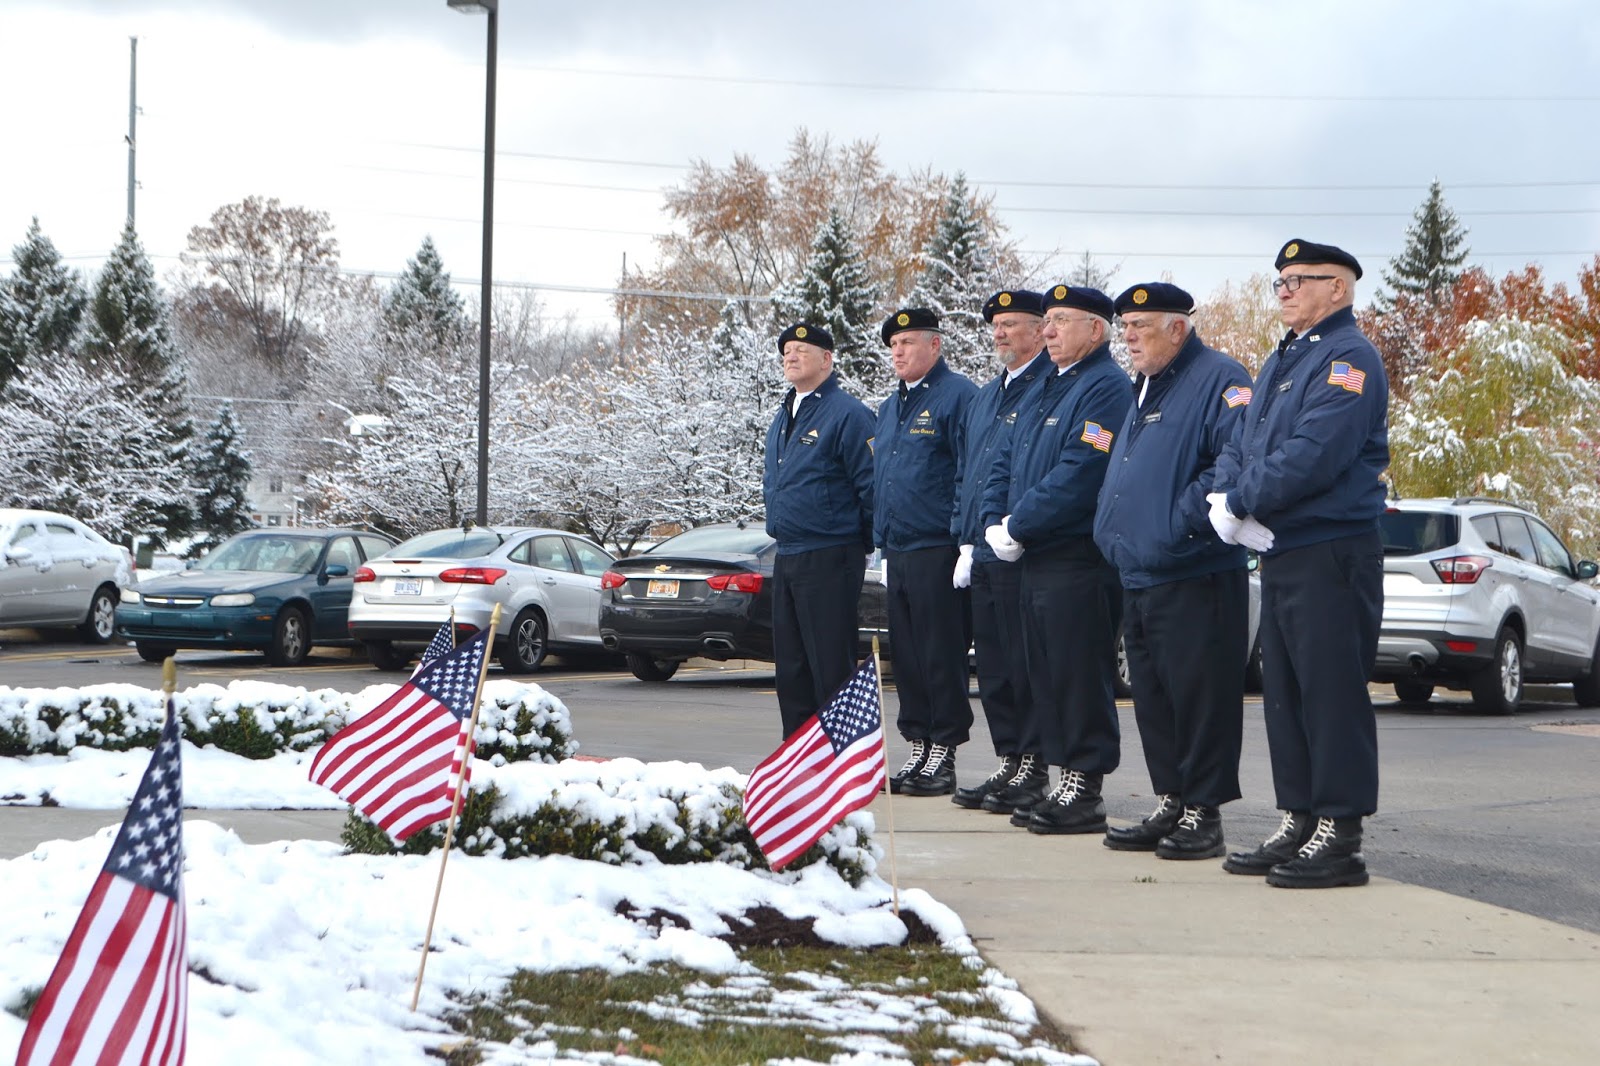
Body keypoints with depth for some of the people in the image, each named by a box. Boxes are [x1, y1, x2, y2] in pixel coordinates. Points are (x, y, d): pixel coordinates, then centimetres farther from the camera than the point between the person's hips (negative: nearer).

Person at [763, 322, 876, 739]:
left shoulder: (847, 414, -11)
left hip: (829, 559, -9)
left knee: (831, 666, -7)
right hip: (786, 558, 9)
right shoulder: (783, 417, 17)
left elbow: (870, 485, -13)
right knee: (791, 667, 12)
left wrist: (868, 543, -10)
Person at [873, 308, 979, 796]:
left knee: (941, 658, -4)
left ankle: (944, 752, 1)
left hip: (938, 552, -8)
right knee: (906, 658, 10)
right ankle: (918, 748, 17)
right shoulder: (889, 408, 19)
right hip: (897, 554, 9)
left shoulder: (957, 397, -8)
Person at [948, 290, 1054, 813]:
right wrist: (966, 542, 17)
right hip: (984, 554, 9)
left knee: (1027, 665, -5)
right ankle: (1008, 763, 18)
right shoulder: (984, 399, 20)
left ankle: (1034, 769, 1)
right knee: (992, 666, 11)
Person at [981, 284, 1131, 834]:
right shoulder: (1043, 391, 19)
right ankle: (1066, 781, 18)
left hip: (1079, 560, -10)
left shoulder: (1105, 387, -12)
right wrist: (996, 523, 3)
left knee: (1080, 678, -6)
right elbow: (1007, 464, 20)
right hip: (1036, 560, 10)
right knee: (1047, 677, 12)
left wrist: (1018, 526, -16)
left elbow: (1079, 474, -22)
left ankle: (1084, 788, -2)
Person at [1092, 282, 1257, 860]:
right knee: (1153, 699, 12)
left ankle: (1203, 810, 0)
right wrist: (1111, 530, 16)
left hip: (1195, 577, -9)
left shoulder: (1219, 380, -9)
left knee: (1199, 695, -5)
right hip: (1137, 576, 9)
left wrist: (1177, 525, -23)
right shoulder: (1144, 388, 21)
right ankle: (1169, 806, 19)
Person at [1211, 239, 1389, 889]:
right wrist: (1225, 497, -5)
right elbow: (1241, 445, 16)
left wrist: (1241, 502, -14)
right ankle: (1297, 824, 19)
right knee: (1284, 693, 12)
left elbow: (1314, 456, -22)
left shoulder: (1347, 360, -11)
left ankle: (1338, 835, -5)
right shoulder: (1280, 361, 20)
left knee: (1331, 694, -8)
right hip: (1280, 553, 10)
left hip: (1331, 554, -10)